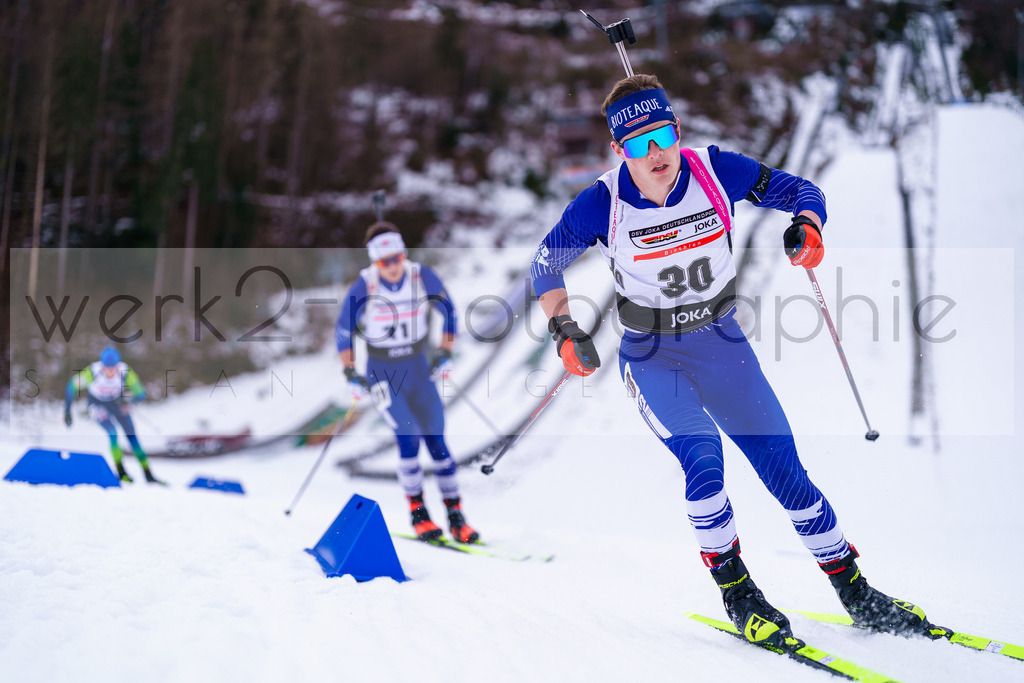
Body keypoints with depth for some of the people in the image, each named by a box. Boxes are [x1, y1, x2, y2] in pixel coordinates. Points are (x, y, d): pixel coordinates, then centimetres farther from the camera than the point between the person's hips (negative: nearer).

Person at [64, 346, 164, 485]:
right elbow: (72, 387, -21)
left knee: (132, 436, -5)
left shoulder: (125, 372, -30)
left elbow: (140, 393, -26)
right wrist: (67, 411, -21)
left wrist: (127, 399, -46)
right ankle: (121, 472, -3)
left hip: (117, 402, 2)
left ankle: (148, 475, 3)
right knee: (112, 433, -21)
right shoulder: (93, 372, -34)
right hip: (97, 403, -2)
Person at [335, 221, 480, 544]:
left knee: (436, 441, -3)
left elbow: (448, 311, 4)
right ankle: (417, 512, -2)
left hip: (419, 368, 2)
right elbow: (343, 332, -4)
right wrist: (351, 375, -7)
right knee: (408, 437, -17)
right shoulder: (363, 288, -16)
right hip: (381, 373, -2)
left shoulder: (423, 277, -12)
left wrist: (445, 354, 0)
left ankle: (456, 516, 4)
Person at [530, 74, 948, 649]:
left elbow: (799, 190, -2)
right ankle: (736, 591, -5)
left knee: (784, 468, -1)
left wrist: (807, 227, -24)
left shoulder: (716, 171, -14)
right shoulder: (603, 204, -16)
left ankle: (854, 592, 13)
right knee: (702, 458, -25)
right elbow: (548, 263, -1)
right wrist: (565, 330, -14)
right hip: (653, 357, -2)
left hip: (722, 343, 2)